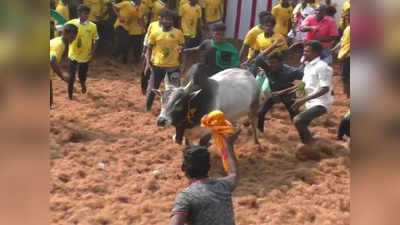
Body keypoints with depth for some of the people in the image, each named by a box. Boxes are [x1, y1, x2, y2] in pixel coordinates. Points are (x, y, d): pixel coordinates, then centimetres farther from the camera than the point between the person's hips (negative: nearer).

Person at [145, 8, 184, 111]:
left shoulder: (178, 33, -1)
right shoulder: (155, 34, 0)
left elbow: (182, 49, 6)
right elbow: (149, 48, 7)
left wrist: (180, 62, 1)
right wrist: (148, 61, -3)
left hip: (173, 66, -1)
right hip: (157, 65, 1)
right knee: (152, 89, 10)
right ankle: (147, 109, 27)